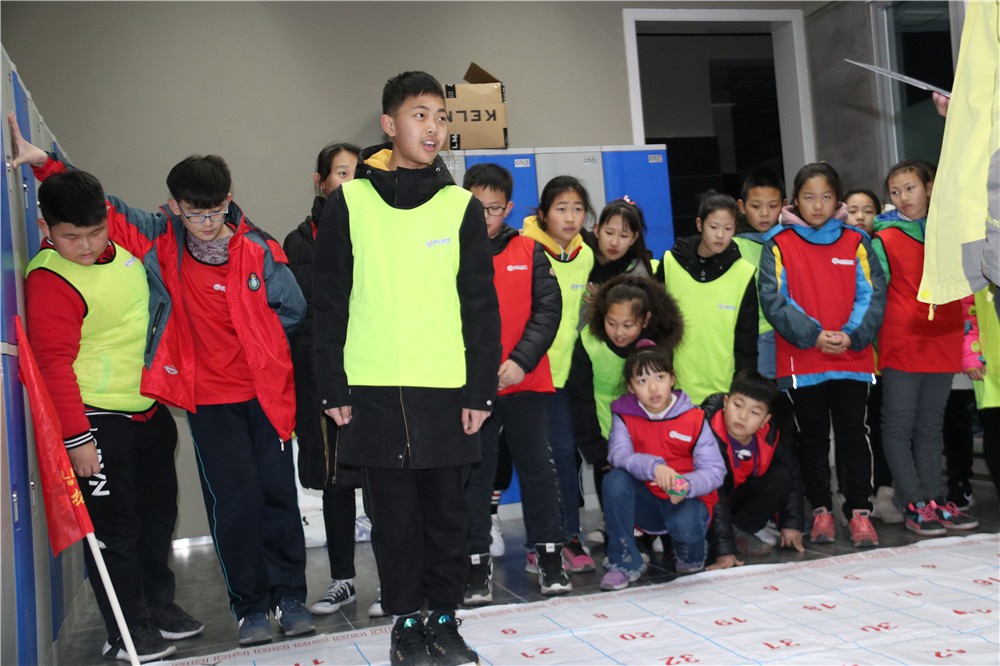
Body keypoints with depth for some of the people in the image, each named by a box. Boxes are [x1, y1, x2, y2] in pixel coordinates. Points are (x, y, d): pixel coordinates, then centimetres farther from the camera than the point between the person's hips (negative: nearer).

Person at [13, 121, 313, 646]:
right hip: (207, 398, 1)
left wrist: (252, 345, 2)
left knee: (278, 493, 6)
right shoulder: (158, 239, -2)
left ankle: (289, 596, 21)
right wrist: (44, 163, 2)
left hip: (265, 392, 0)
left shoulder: (259, 249, -8)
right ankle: (250, 607, 17)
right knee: (233, 502, 1)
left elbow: (291, 308, 1)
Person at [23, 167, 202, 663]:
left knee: (157, 512, 18)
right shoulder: (50, 280, -19)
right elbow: (54, 364, -21)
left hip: (149, 411, 8)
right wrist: (76, 437, -22)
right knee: (114, 526, 2)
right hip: (98, 421, -8)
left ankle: (157, 605, 35)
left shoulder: (123, 249, 3)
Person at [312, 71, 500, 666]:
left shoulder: (462, 206, 5)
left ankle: (443, 618, 24)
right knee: (394, 513, 7)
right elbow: (329, 304, 4)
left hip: (447, 390, 1)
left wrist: (481, 391, -1)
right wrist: (333, 389, 0)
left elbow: (482, 306, 4)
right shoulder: (349, 203, 3)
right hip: (373, 391, 0)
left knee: (447, 509, 7)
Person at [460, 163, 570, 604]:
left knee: (536, 468, 10)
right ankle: (476, 563, 17)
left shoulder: (528, 251, 5)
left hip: (526, 383, 1)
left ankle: (548, 552, 23)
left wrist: (520, 360, -13)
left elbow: (548, 308, -1)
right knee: (474, 475, 7)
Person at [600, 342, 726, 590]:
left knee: (684, 525, -36)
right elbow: (617, 454, -22)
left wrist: (687, 486, -32)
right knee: (615, 479, -28)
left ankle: (691, 555, 6)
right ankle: (625, 563, -14)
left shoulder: (694, 419, -8)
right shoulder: (624, 415, -4)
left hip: (687, 499, -2)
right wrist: (653, 466, -40)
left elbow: (715, 470, -11)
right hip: (645, 503, 2)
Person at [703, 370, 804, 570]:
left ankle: (739, 530, -8)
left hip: (741, 492, 6)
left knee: (782, 477, -16)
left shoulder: (769, 436, -14)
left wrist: (791, 524, -2)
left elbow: (793, 475, 0)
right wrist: (724, 550, -38)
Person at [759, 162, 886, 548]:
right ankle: (820, 510, 20)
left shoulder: (855, 241, 7)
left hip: (852, 357, 1)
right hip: (801, 360, -1)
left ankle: (859, 511, 13)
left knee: (853, 434, 4)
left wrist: (852, 334, -14)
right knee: (812, 437, 9)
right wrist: (813, 334, -16)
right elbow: (773, 299, -7)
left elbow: (872, 293, 2)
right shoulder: (778, 244, 1)